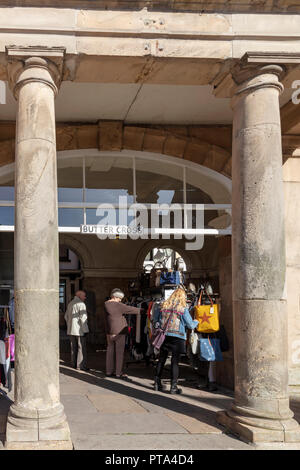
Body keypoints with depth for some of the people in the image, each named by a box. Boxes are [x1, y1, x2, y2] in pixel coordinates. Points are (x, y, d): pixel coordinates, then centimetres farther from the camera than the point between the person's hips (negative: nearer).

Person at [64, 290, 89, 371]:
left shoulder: (70, 304, 12)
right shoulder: (81, 304, -14)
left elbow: (66, 316, 18)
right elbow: (83, 318, -20)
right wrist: (85, 330, -16)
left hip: (71, 330, 8)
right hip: (80, 330, -8)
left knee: (74, 348, 13)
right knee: (82, 348, -3)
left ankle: (74, 364, 17)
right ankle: (81, 366, -3)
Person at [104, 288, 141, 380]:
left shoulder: (106, 304, 7)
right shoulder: (118, 305, -14)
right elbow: (130, 309, -11)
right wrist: (141, 310, 0)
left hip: (109, 331, 7)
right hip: (119, 331, -7)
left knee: (110, 350, 12)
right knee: (119, 351, -2)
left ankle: (109, 371, 16)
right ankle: (119, 373, -2)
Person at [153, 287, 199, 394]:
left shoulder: (162, 306, 4)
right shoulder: (183, 309, -7)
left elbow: (155, 320, 12)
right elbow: (191, 325, -3)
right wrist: (196, 321, 17)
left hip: (163, 336, 4)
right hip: (178, 337, -4)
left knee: (161, 360, 13)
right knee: (175, 362, 1)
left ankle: (157, 383, 19)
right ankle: (173, 386, 2)